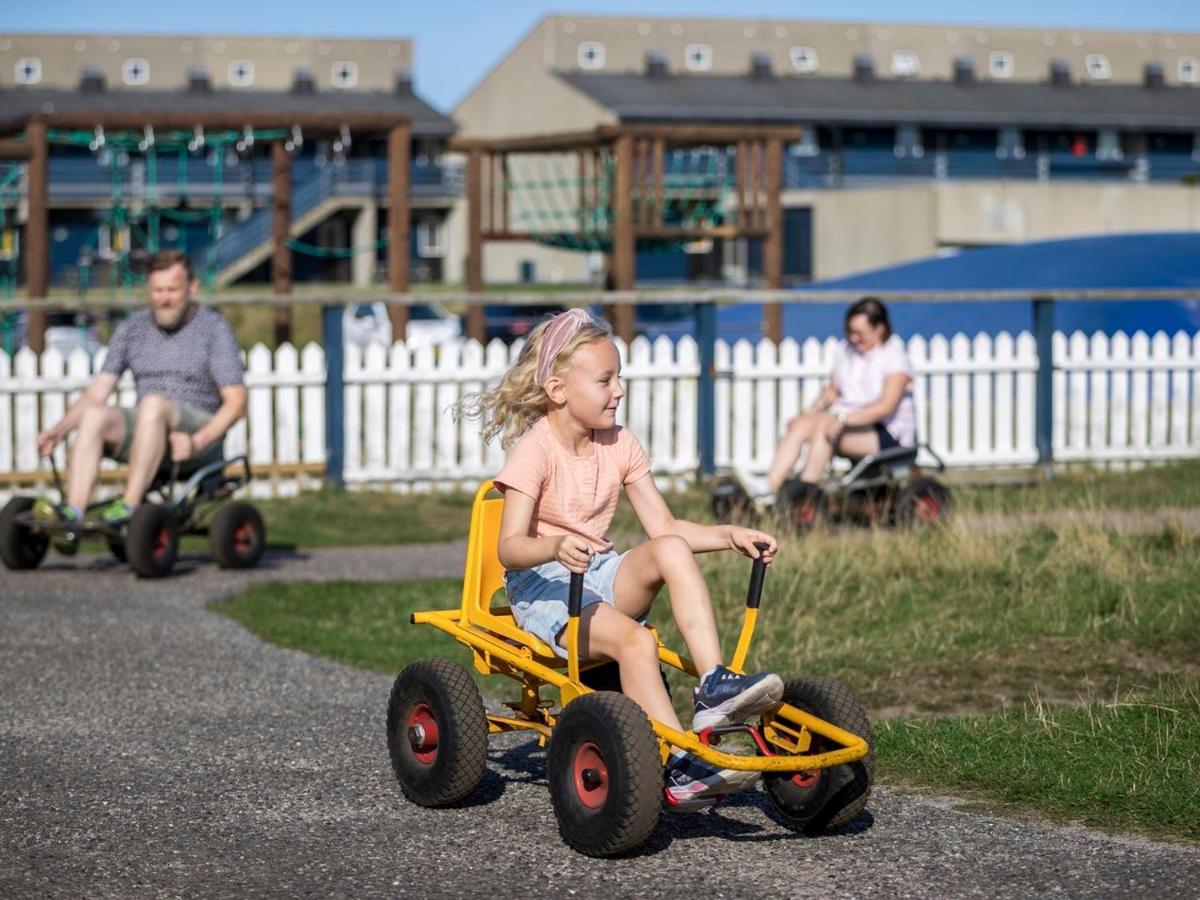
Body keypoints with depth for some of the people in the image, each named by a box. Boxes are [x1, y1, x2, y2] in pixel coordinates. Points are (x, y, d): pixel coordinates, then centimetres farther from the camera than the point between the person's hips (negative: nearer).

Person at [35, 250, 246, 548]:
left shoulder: (214, 329, -4)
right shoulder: (132, 329, 10)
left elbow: (236, 402, -11)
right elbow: (97, 392, 6)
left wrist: (197, 441, -27)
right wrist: (60, 428, -11)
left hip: (202, 434, -4)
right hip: (146, 433, 5)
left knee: (153, 403, -34)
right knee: (94, 416, -25)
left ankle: (129, 506, -39)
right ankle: (72, 514, -40)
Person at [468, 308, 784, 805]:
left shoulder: (619, 445, 6)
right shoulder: (535, 450, -14)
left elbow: (663, 527, 7)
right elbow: (510, 546, -23)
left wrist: (729, 535, -8)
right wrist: (555, 547, -45)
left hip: (602, 575, 6)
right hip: (542, 581, -6)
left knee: (671, 550, -24)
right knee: (633, 638, -32)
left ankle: (712, 687, -29)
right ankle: (679, 764, -33)